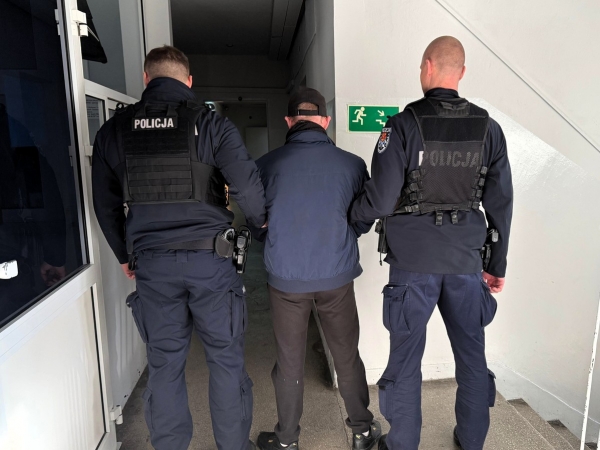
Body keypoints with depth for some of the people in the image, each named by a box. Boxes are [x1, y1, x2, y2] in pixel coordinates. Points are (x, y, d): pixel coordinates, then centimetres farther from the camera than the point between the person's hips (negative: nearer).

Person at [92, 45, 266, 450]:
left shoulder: (114, 130, 8)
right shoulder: (211, 123, -4)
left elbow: (105, 204, 13)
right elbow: (248, 186, -13)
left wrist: (125, 254, 25)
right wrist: (261, 221, 8)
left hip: (151, 264, 3)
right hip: (211, 258, -2)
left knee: (164, 365, 15)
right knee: (226, 360, 11)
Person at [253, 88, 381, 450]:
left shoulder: (267, 164, -7)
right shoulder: (351, 164, -5)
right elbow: (364, 221, 5)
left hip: (285, 278, 0)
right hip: (337, 276, 1)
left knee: (290, 362, 15)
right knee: (347, 356, 18)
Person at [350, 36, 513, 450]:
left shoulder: (404, 125, -9)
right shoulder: (488, 128, 3)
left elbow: (380, 201, -15)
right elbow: (500, 204, 5)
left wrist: (347, 213, 6)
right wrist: (498, 264, 15)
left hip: (413, 261, -3)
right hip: (466, 261, 4)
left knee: (406, 358, 9)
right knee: (472, 354, 18)